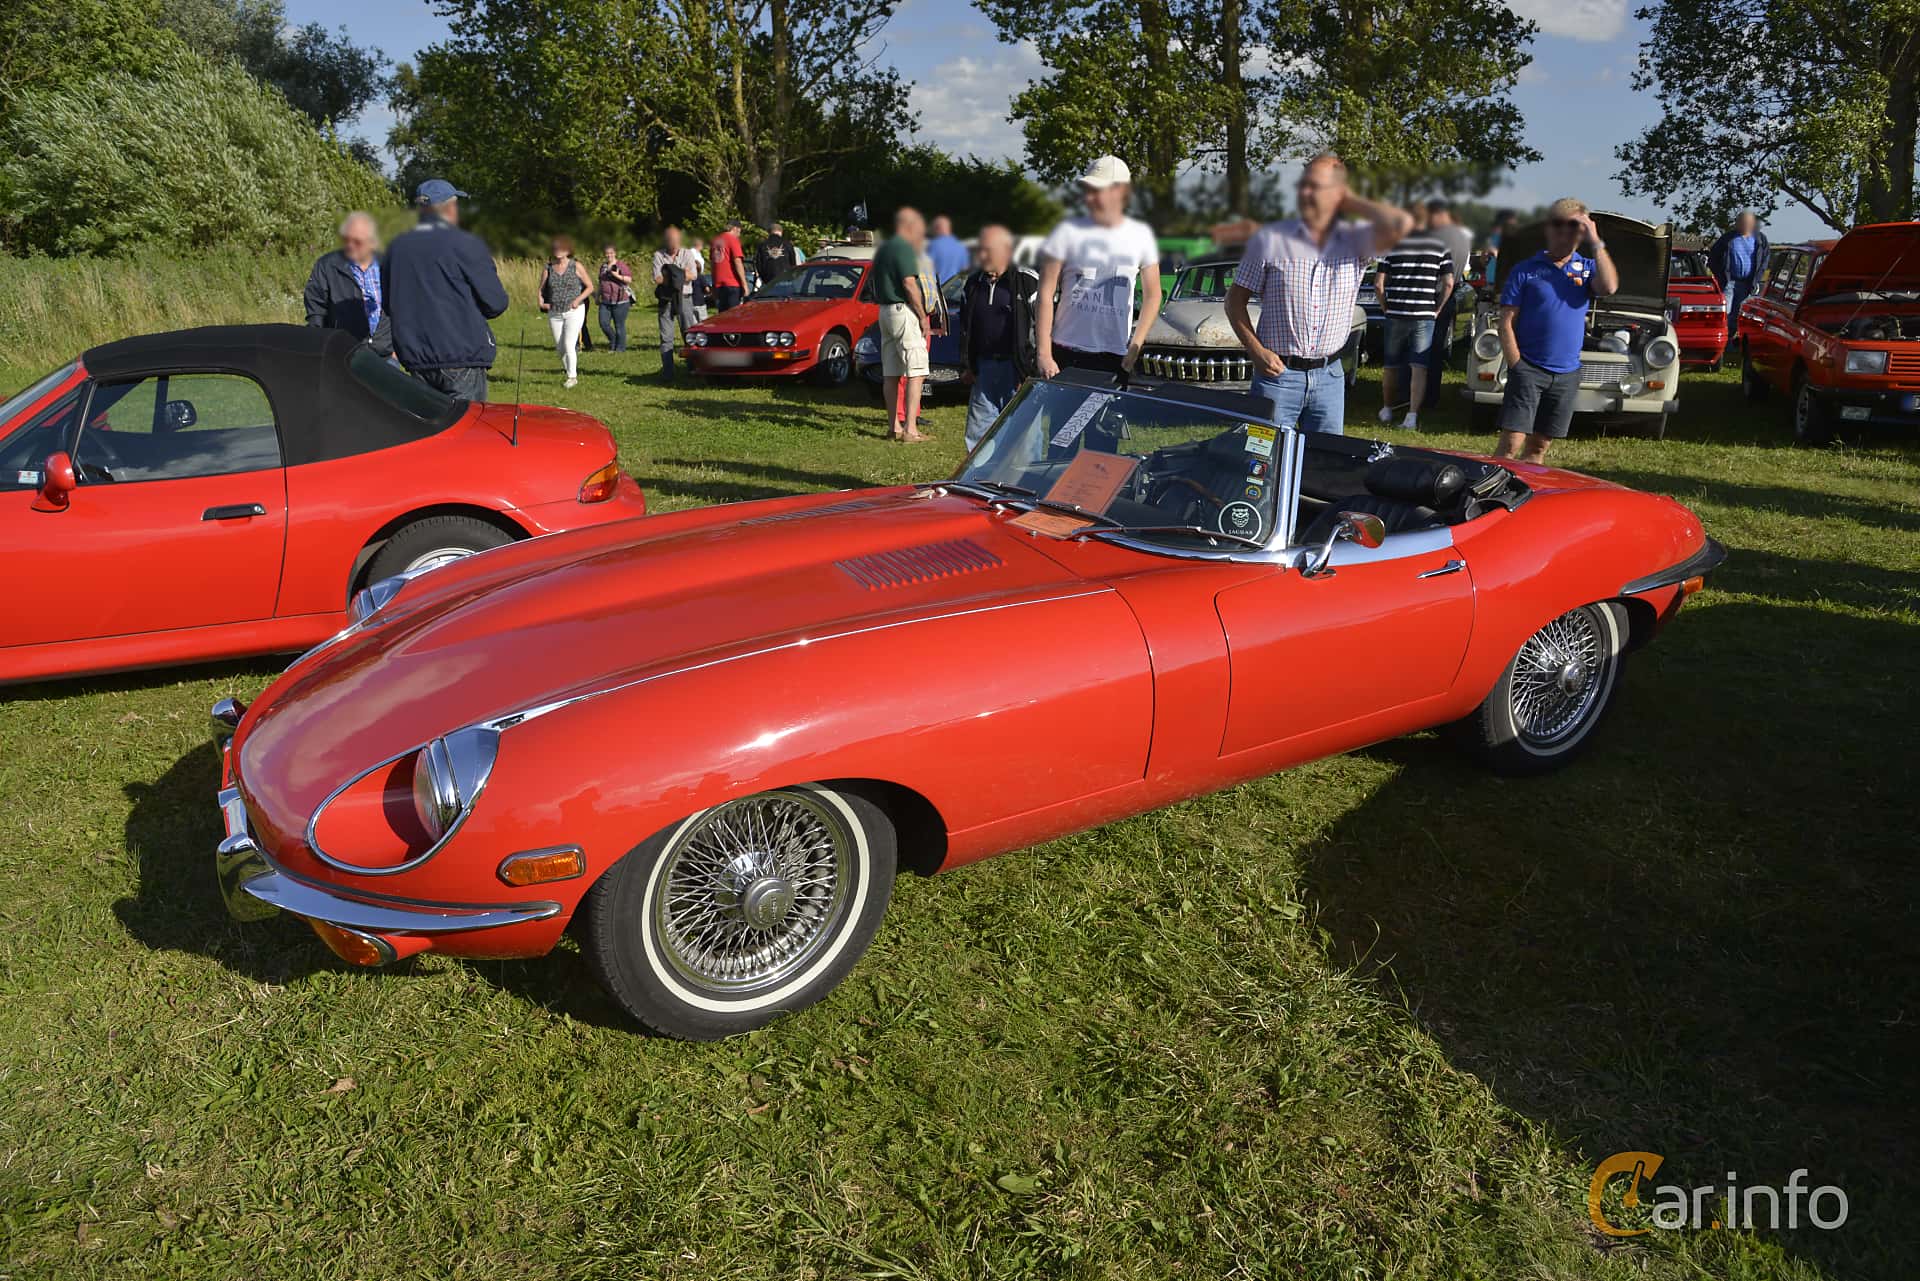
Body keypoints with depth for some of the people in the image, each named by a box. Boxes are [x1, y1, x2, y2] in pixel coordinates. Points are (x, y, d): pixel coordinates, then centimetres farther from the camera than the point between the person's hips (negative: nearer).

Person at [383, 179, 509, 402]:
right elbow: (496, 303, -9)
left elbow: (388, 305, 14)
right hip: (463, 357, -5)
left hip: (415, 359, 5)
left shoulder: (397, 247, 8)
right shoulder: (466, 244, -9)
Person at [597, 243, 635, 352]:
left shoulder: (621, 265, -3)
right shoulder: (603, 266, 17)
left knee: (619, 326, -3)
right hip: (605, 301, 6)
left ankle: (620, 348, 8)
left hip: (620, 301, -6)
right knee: (603, 323, -4)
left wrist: (617, 276, -23)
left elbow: (629, 279, -12)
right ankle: (613, 341, 20)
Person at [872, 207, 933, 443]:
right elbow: (909, 284, -18)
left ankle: (894, 426, 14)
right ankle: (910, 428, -15)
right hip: (904, 310, -10)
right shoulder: (904, 248, -11)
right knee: (916, 372, -10)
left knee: (890, 374, 10)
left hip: (885, 311, 10)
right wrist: (922, 316, -13)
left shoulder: (882, 249, 18)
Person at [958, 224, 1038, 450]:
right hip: (984, 368, 6)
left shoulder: (1028, 282, -7)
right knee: (977, 431, 6)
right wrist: (966, 366, 14)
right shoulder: (972, 282, 12)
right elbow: (965, 327, 20)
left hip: (1016, 369, -5)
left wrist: (1032, 372, -11)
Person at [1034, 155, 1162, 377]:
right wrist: (1043, 354, -8)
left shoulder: (1140, 235, 7)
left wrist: (1135, 347, 1)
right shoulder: (1068, 231, 0)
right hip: (1066, 352, -2)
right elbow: (1046, 294, -2)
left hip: (1116, 356, 2)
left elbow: (1152, 295, 13)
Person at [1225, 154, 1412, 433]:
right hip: (1277, 372, -2)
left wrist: (1350, 202, -3)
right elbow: (1235, 299, 2)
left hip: (1329, 376, 2)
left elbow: (1401, 224, -15)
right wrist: (1256, 351, -9)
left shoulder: (1355, 242, 3)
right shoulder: (1269, 239, -1)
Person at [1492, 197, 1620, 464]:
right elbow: (1506, 323, -1)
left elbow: (1609, 287, -12)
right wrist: (1517, 366, -10)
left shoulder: (1588, 268, 11)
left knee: (1539, 447, 9)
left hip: (1567, 374, 4)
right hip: (1529, 370, -3)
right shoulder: (1525, 270, 2)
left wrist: (1596, 242, -11)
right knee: (1511, 444, -13)